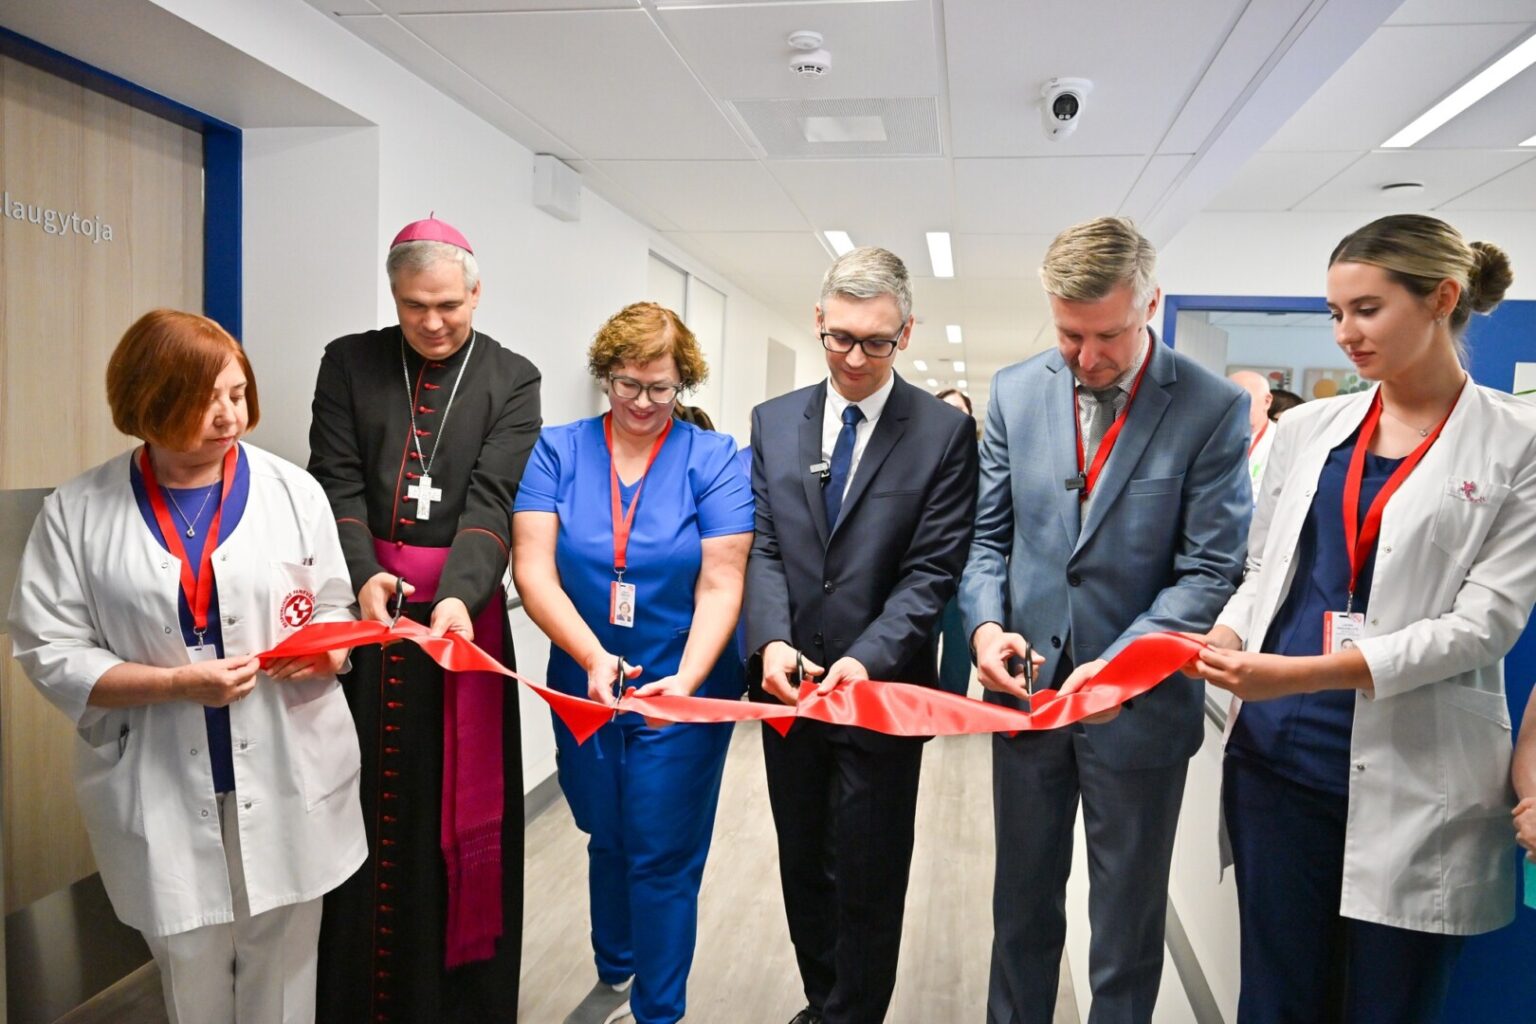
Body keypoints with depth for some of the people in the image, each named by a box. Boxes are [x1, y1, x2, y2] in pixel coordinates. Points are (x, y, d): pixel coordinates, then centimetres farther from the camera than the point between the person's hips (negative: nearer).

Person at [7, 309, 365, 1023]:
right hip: (162, 794, -1)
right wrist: (177, 683, -18)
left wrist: (325, 650, -14)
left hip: (288, 784, 1)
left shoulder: (292, 491, 0)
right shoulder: (77, 512, -4)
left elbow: (333, 607, 9)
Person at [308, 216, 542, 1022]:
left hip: (461, 610, -1)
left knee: (460, 805, 5)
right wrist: (364, 576, -19)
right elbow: (337, 482, -1)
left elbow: (491, 501, -10)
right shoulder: (348, 362, 6)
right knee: (366, 801, 7)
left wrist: (456, 596, -26)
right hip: (365, 605, 2)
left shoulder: (513, 381, 1)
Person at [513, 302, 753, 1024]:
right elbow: (534, 568, -12)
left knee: (662, 856, 6)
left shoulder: (713, 461, -7)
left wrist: (686, 680, -27)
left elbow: (720, 585, -12)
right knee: (606, 840, 21)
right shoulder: (558, 451, -3)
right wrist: (593, 656, -26)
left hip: (682, 692, -2)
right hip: (584, 687, 3)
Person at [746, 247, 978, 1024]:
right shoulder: (773, 421, 4)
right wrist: (772, 640, -17)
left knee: (868, 878, 10)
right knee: (803, 865, 20)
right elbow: (762, 546, 0)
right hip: (790, 685, 4)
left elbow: (932, 571, -11)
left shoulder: (945, 431, -7)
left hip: (882, 690, -4)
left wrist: (867, 659, -24)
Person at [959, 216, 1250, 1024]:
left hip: (1138, 705, -3)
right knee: (1022, 901, 20)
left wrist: (1118, 663, -23)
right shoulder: (1015, 391, 0)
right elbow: (989, 532, 5)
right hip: (1027, 688, 3)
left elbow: (1211, 569, -12)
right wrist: (986, 624, -11)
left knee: (1127, 919, 15)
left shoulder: (1213, 409, -12)